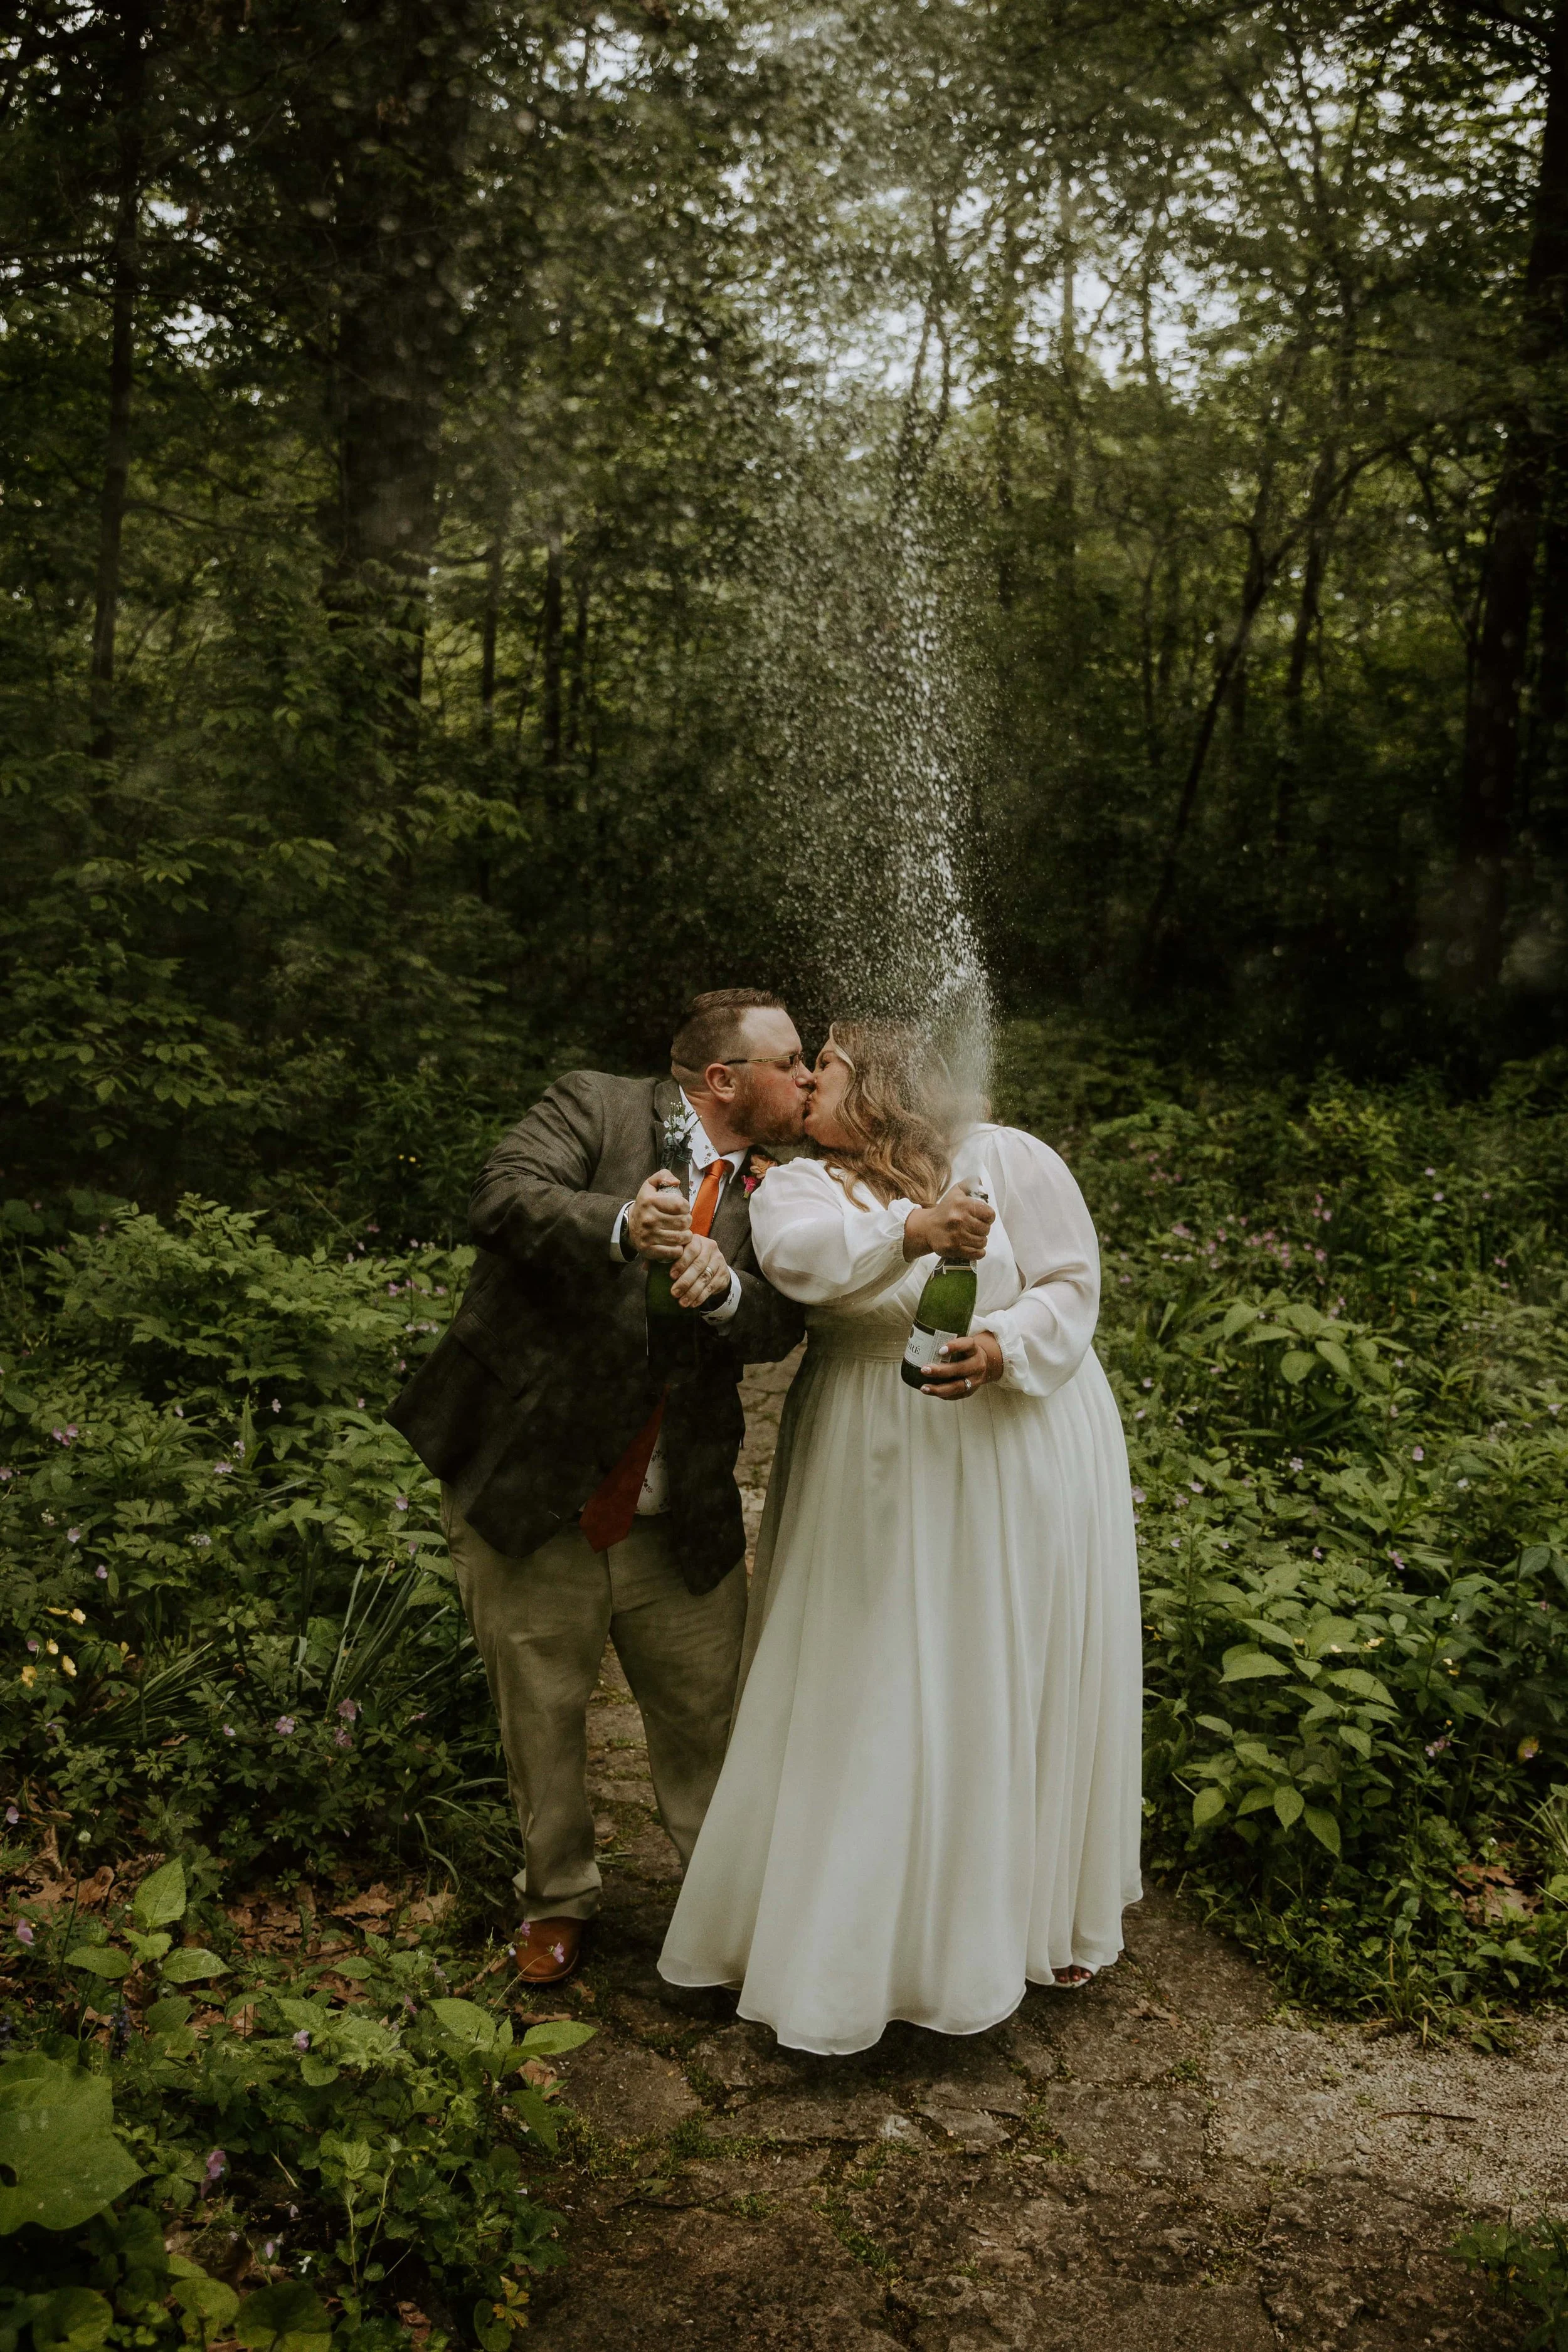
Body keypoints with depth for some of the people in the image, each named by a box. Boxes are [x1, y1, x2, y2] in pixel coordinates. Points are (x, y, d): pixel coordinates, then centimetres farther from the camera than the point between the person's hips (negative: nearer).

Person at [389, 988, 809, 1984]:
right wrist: (618, 1225, -38)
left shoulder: (765, 1187, 9)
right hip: (529, 1496, -3)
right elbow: (503, 1199, -22)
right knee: (543, 1717, 12)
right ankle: (559, 1899, 35)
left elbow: (780, 1326, -4)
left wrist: (723, 1288, -26)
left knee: (709, 1714, 13)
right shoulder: (594, 1106, -6)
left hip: (680, 1525, 4)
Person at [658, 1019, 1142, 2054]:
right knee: (869, 1688, 6)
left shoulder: (1008, 1159, -5)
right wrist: (910, 1233, -40)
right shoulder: (802, 1184, -2)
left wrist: (1000, 1350, -25)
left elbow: (1072, 1287, -6)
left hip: (1017, 1452, -1)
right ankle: (862, 1914, 25)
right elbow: (798, 1256, -24)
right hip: (875, 1466, 1)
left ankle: (1041, 1906, 30)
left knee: (1018, 1682, 8)